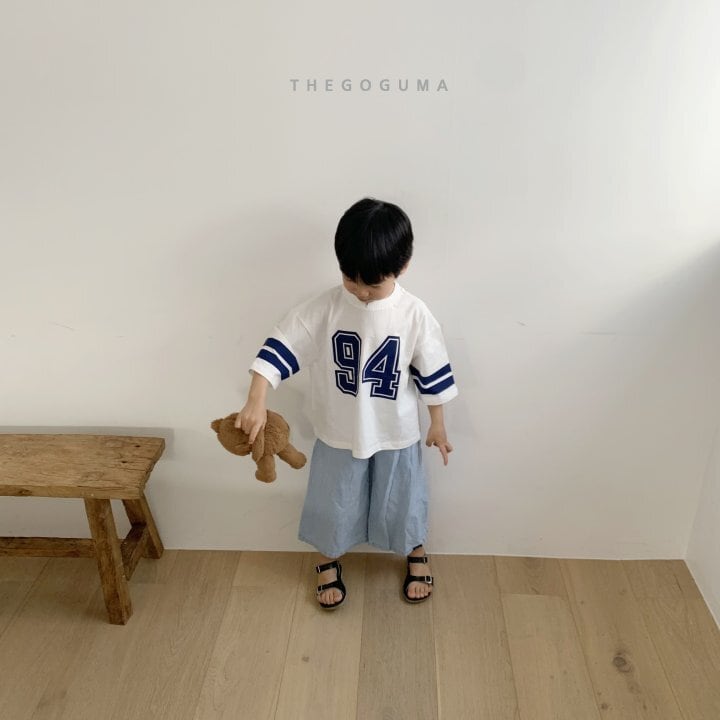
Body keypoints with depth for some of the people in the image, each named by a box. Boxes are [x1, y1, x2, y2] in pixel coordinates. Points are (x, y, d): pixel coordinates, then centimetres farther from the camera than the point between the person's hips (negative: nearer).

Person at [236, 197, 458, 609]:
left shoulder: (414, 315, -16)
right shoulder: (324, 309, -17)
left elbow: (433, 373, -6)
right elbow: (281, 348, -18)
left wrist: (438, 426, 2)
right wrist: (256, 402, -29)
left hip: (396, 435, 0)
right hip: (339, 434, 0)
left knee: (404, 501, 20)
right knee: (333, 505, 18)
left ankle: (417, 557, 49)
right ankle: (329, 564, 46)